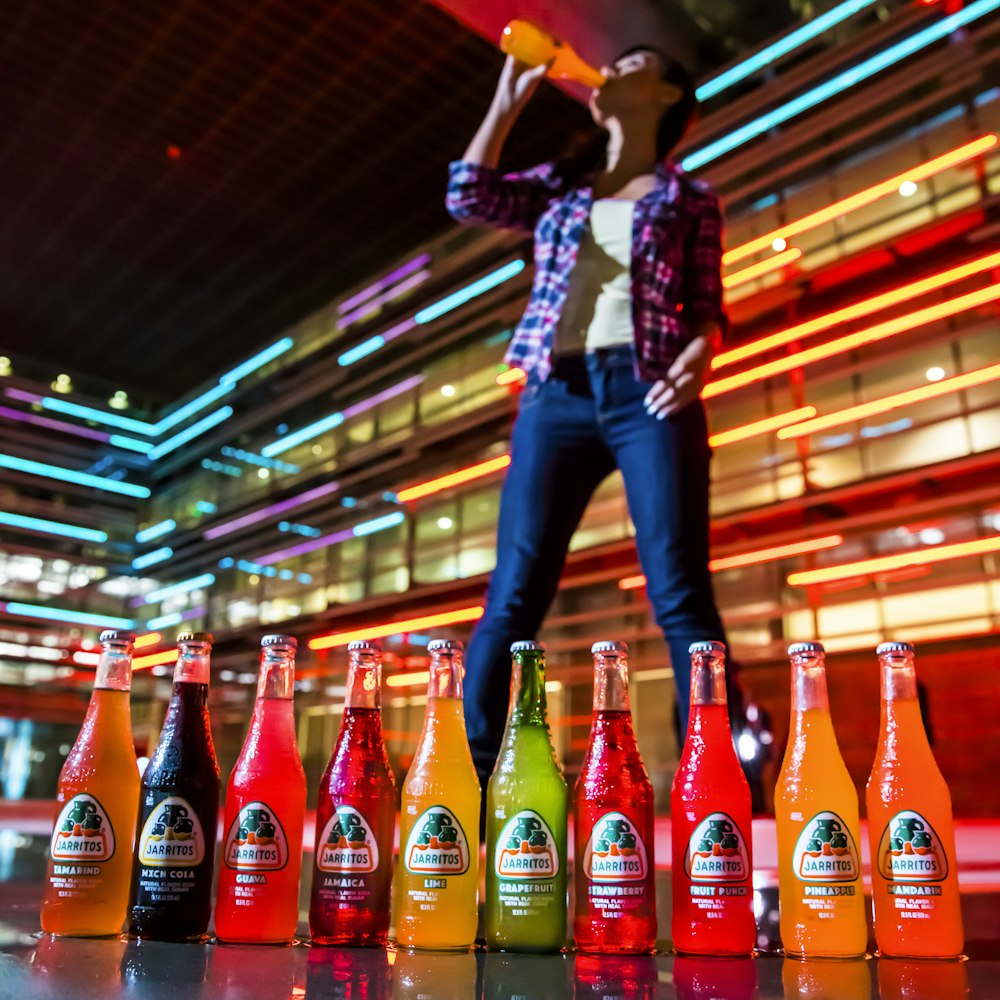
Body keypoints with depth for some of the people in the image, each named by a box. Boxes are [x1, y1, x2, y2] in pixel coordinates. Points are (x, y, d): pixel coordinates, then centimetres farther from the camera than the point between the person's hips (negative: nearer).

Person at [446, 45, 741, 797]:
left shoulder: (689, 197, 19)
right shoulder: (560, 186, 26)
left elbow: (707, 304, 8)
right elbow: (469, 195, 10)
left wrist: (699, 356, -14)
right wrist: (510, 99, 17)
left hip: (649, 394, -2)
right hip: (557, 396, 2)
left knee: (681, 596, -13)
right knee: (512, 597, -6)